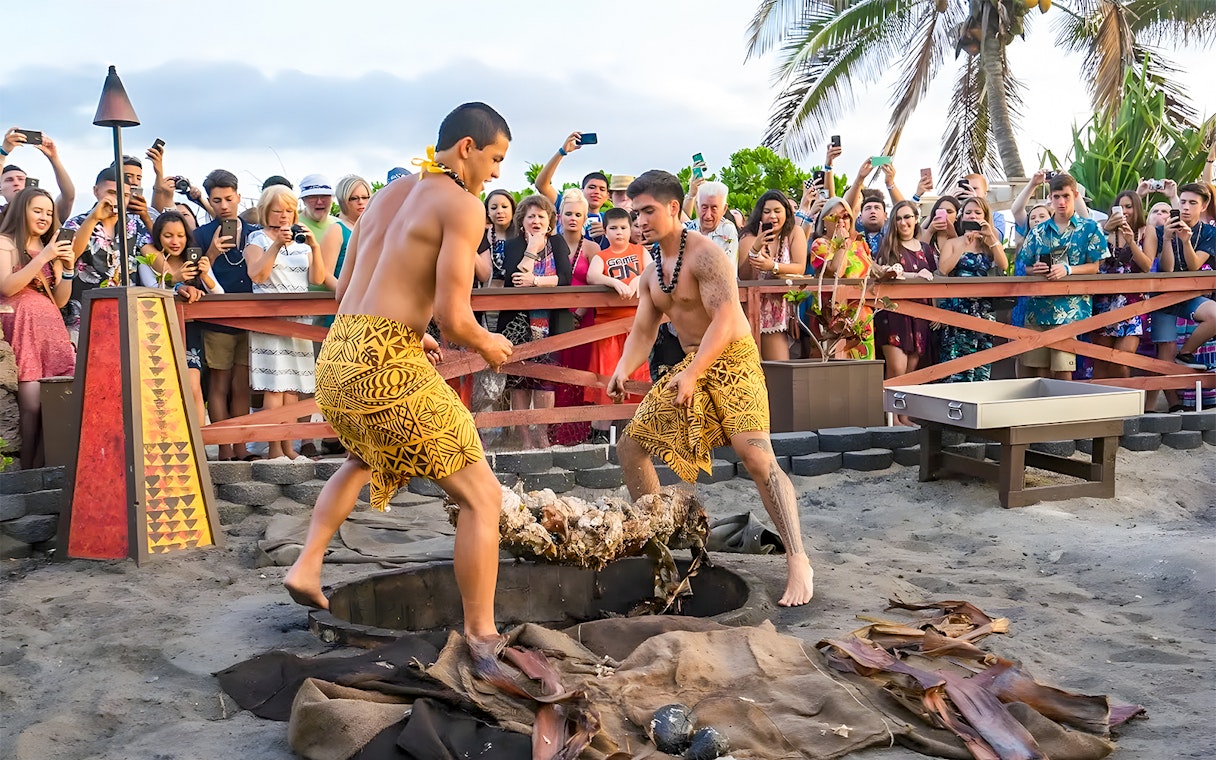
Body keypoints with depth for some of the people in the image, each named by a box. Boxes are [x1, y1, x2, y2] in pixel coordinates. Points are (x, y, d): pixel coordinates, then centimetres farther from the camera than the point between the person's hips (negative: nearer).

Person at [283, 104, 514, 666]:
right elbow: (453, 317, -14)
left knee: (363, 458, 38)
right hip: (386, 366, -9)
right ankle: (482, 640, 4)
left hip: (336, 354, 9)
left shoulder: (388, 195, 19)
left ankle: (306, 566, 31)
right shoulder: (463, 205, -6)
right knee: (482, 495, 1)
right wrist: (487, 345, 6)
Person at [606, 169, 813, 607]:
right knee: (631, 443, 6)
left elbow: (725, 318, -25)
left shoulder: (704, 254, -16)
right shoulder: (651, 271, 11)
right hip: (691, 365, 9)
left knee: (755, 454, -24)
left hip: (732, 361, -9)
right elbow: (643, 330, 9)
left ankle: (798, 561, -20)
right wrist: (622, 371, -10)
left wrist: (692, 373, -32)